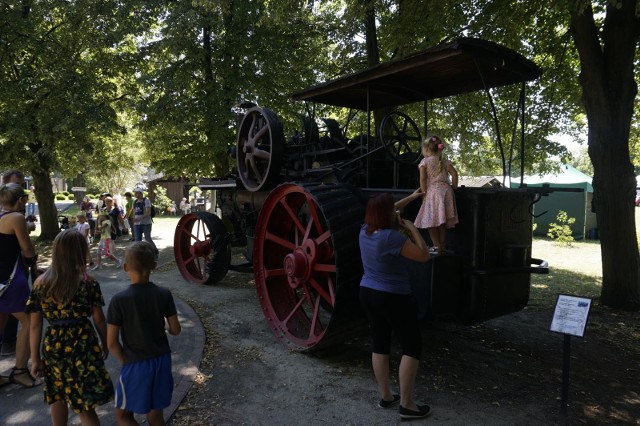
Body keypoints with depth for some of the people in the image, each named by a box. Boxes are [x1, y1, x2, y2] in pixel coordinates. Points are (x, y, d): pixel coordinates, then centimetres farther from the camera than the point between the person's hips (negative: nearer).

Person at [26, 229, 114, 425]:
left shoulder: (40, 283, -3)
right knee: (85, 405, 6)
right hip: (82, 346, -3)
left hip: (53, 347, 3)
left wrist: (35, 358, 8)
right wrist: (105, 344, 10)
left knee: (58, 398, 26)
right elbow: (99, 320, -5)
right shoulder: (88, 282, -11)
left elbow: (35, 325, -1)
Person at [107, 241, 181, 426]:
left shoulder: (119, 300, -16)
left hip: (136, 365, -4)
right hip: (162, 361, 4)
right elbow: (175, 330, -2)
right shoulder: (164, 294, -9)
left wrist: (125, 361, 4)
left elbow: (112, 343, -12)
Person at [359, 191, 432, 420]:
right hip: (394, 298, -8)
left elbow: (385, 213, 18)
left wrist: (411, 197, 26)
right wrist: (413, 229, -8)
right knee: (412, 347, 5)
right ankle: (406, 404, 9)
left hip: (368, 293, 8)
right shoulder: (392, 238, -25)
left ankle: (385, 397, 26)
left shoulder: (365, 230, -1)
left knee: (380, 344, 15)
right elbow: (424, 256, -18)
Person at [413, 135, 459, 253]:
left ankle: (437, 245, -2)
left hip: (432, 191, -5)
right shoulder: (445, 161, 11)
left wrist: (424, 192, -4)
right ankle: (442, 245, 14)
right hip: (445, 190, 5)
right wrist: (453, 186, 13)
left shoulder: (424, 161, -1)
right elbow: (454, 174, 2)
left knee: (431, 221, 1)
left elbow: (423, 179, -8)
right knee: (443, 220, 10)